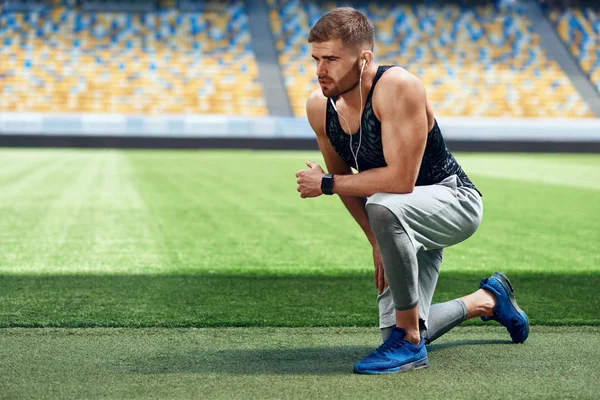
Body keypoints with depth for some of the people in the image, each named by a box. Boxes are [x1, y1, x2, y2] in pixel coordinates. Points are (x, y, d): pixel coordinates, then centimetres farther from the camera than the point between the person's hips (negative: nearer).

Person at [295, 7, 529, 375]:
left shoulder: (398, 87, -28)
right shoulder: (319, 106, -7)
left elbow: (400, 180, -34)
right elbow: (346, 179, 8)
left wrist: (326, 184, -24)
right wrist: (378, 244, 3)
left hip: (455, 202, -8)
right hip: (406, 220, 8)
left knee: (383, 207, -41)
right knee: (396, 334, 6)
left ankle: (410, 343, -24)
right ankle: (487, 300, 36)